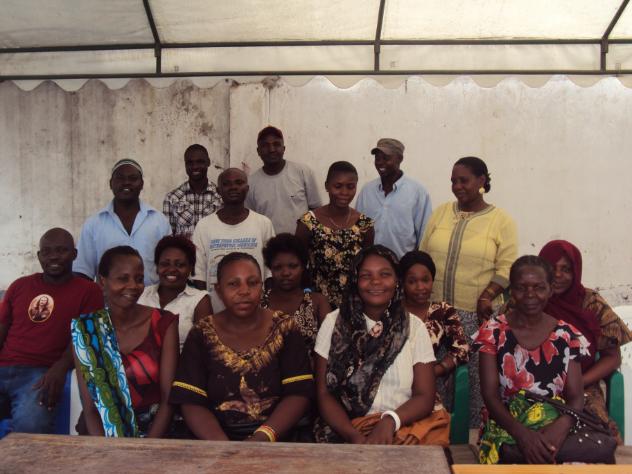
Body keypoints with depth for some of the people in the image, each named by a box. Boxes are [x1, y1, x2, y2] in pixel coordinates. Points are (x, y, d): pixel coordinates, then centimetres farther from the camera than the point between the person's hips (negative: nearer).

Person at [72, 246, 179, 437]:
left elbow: (169, 399, -7)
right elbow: (89, 407, -5)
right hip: (104, 431, 1)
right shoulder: (84, 329, -3)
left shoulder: (164, 323, -5)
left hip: (154, 429, -1)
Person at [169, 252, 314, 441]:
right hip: (217, 438, 1)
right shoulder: (201, 334, 1)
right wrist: (223, 445, -19)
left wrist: (264, 437, -19)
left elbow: (299, 394, -5)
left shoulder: (284, 328, 0)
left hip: (277, 439, 0)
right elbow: (191, 402, -4)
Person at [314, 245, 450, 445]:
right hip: (346, 430, -1)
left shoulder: (414, 326, 5)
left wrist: (390, 421, -18)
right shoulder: (334, 322, 4)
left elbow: (425, 396, 0)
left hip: (403, 427, 1)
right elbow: (324, 394, 1)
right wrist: (354, 435, -16)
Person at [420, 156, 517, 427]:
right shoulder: (440, 213, 9)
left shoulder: (501, 221, -2)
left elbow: (507, 267, -8)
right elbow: (423, 257, 10)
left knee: (480, 377, 4)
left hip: (478, 314, -3)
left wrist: (486, 298, -20)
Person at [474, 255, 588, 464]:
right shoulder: (493, 331, -1)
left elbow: (575, 397, 0)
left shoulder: (567, 335, 5)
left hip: (556, 423, 3)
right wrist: (521, 432, -24)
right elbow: (490, 394, -6)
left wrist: (561, 426, -23)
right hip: (507, 425, -3)